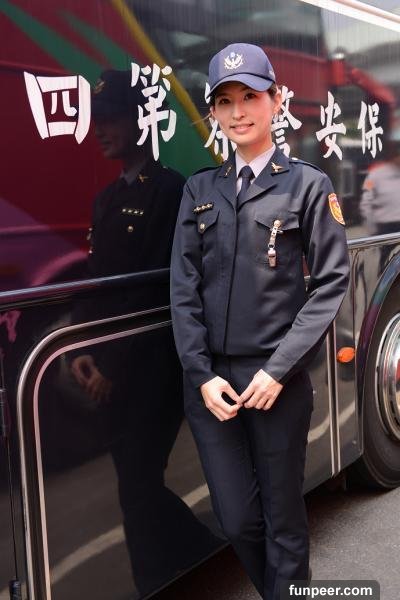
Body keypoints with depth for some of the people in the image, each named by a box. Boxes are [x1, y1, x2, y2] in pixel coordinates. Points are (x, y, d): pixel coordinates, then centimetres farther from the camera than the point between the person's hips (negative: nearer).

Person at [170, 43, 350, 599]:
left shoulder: (308, 186, 0)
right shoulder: (199, 190, 9)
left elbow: (330, 283, -6)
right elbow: (184, 288, 4)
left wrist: (278, 371, -12)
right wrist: (202, 374, -5)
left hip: (278, 380, -3)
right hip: (210, 380, 3)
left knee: (282, 519, 9)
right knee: (237, 519, 12)